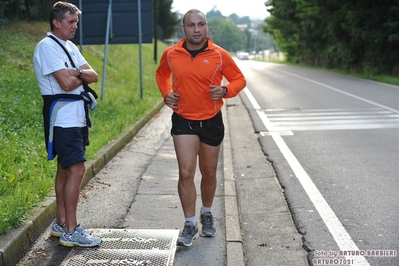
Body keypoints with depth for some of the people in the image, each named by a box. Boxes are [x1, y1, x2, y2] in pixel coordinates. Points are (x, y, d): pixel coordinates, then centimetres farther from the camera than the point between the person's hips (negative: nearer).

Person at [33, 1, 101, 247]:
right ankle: (70, 231, -6)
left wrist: (76, 72, -12)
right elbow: (66, 84, -22)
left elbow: (94, 76, 7)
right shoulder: (47, 46, -12)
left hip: (76, 116, 9)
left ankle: (61, 224, 22)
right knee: (77, 169, -12)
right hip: (63, 117, -9)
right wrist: (82, 76, -2)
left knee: (65, 169, 13)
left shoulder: (70, 46, 16)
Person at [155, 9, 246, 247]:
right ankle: (190, 225, 4)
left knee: (209, 173, 14)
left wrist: (225, 90, -19)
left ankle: (207, 214, 39)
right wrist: (166, 93, -1)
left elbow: (239, 79, 2)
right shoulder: (171, 54, -3)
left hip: (211, 121, 0)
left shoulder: (219, 55, -8)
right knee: (186, 173, -10)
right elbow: (161, 74, 18)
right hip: (183, 121, 0)